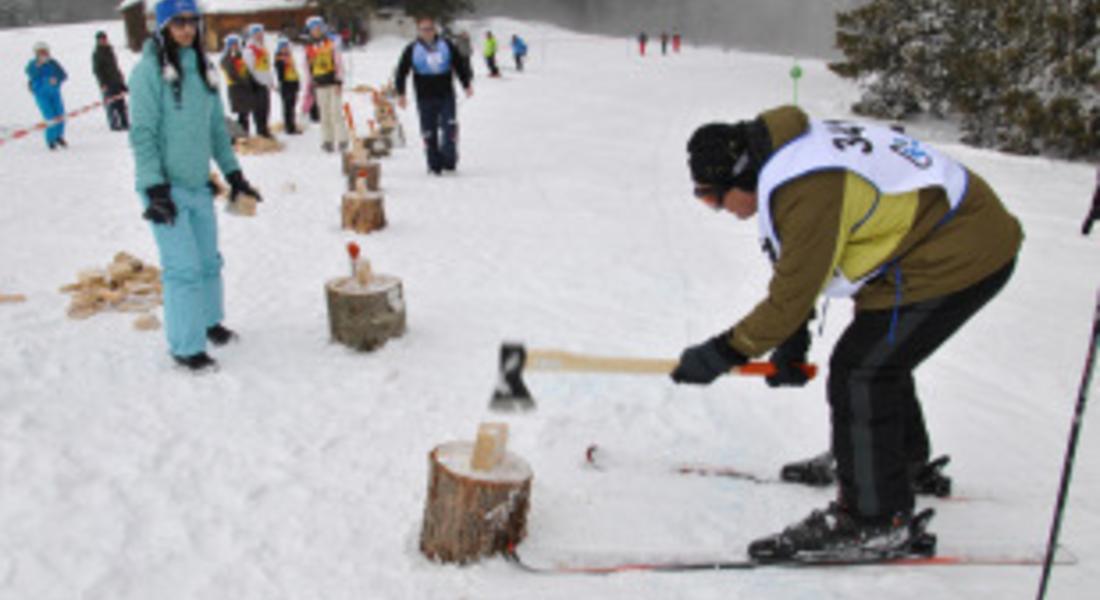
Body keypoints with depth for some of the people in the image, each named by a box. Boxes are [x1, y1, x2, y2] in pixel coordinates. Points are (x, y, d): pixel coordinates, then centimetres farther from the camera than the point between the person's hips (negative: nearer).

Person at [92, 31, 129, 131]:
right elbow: (97, 70, -8)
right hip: (107, 83, -7)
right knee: (111, 104, -8)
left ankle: (125, 123, 10)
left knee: (121, 103, 5)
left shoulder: (110, 51, 16)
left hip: (116, 81, 7)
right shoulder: (97, 54, -4)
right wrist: (103, 83, -15)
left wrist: (120, 77, 20)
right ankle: (114, 124, -4)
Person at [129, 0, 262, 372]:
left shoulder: (204, 69, 9)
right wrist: (155, 187, -18)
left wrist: (232, 172, 14)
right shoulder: (149, 70, -11)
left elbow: (217, 127, 16)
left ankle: (208, 321, 37)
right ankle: (185, 346, 6)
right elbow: (142, 134, -13)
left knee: (208, 260, 16)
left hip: (199, 184, 6)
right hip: (166, 187, -6)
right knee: (184, 267, -6)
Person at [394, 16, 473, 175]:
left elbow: (460, 65, 17)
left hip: (446, 95, 1)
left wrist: (466, 85, 14)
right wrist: (401, 94, -1)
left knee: (449, 128, -11)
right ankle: (435, 165, 9)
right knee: (429, 132, 1)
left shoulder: (446, 46, 8)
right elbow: (401, 72, 6)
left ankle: (449, 160, 0)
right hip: (425, 98, 0)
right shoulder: (412, 50, 3)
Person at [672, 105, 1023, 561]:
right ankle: (904, 460, 46)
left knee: (859, 372, -10)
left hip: (959, 259, -11)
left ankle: (877, 519, 1)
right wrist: (793, 339, 9)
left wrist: (723, 352, -15)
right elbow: (799, 264, 10)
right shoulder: (789, 153, 3)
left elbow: (792, 294, -23)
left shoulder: (807, 189, -29)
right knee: (878, 355, 23)